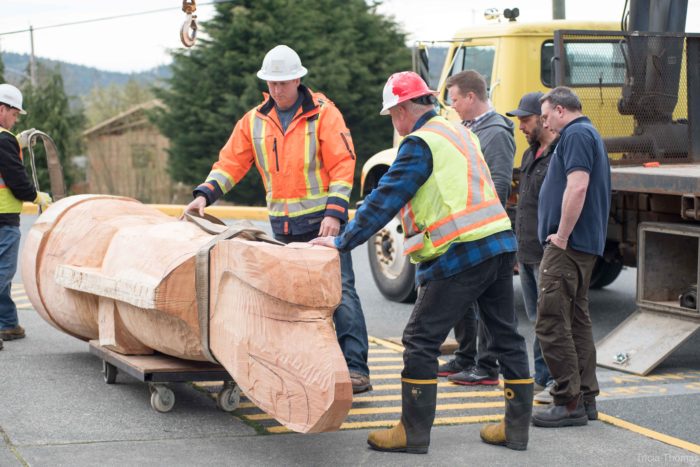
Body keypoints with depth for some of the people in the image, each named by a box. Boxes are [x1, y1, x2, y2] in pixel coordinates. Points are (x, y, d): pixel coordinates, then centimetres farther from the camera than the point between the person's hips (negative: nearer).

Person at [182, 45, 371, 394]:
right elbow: (230, 162, 11)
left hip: (322, 220, -5)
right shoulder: (254, 121, 9)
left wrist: (334, 213, -16)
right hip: (282, 224, 5)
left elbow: (343, 164, -8)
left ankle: (356, 368, -11)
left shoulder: (322, 113, -5)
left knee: (340, 291, -10)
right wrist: (205, 195, -5)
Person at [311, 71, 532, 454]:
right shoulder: (460, 133, 19)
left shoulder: (420, 143, -9)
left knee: (420, 341, -1)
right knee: (506, 337, 12)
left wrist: (343, 242, -4)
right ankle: (516, 427, 18)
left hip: (459, 254, -9)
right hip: (500, 245, 9)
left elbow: (385, 199, -10)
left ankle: (413, 432, 2)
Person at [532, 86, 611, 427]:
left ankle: (569, 403, -10)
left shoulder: (576, 135, -12)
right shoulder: (590, 134, 21)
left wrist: (561, 237, -19)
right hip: (586, 245, 11)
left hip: (567, 246, -11)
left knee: (551, 323, -10)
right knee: (577, 320, 14)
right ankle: (586, 398, 18)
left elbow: (577, 187, -24)